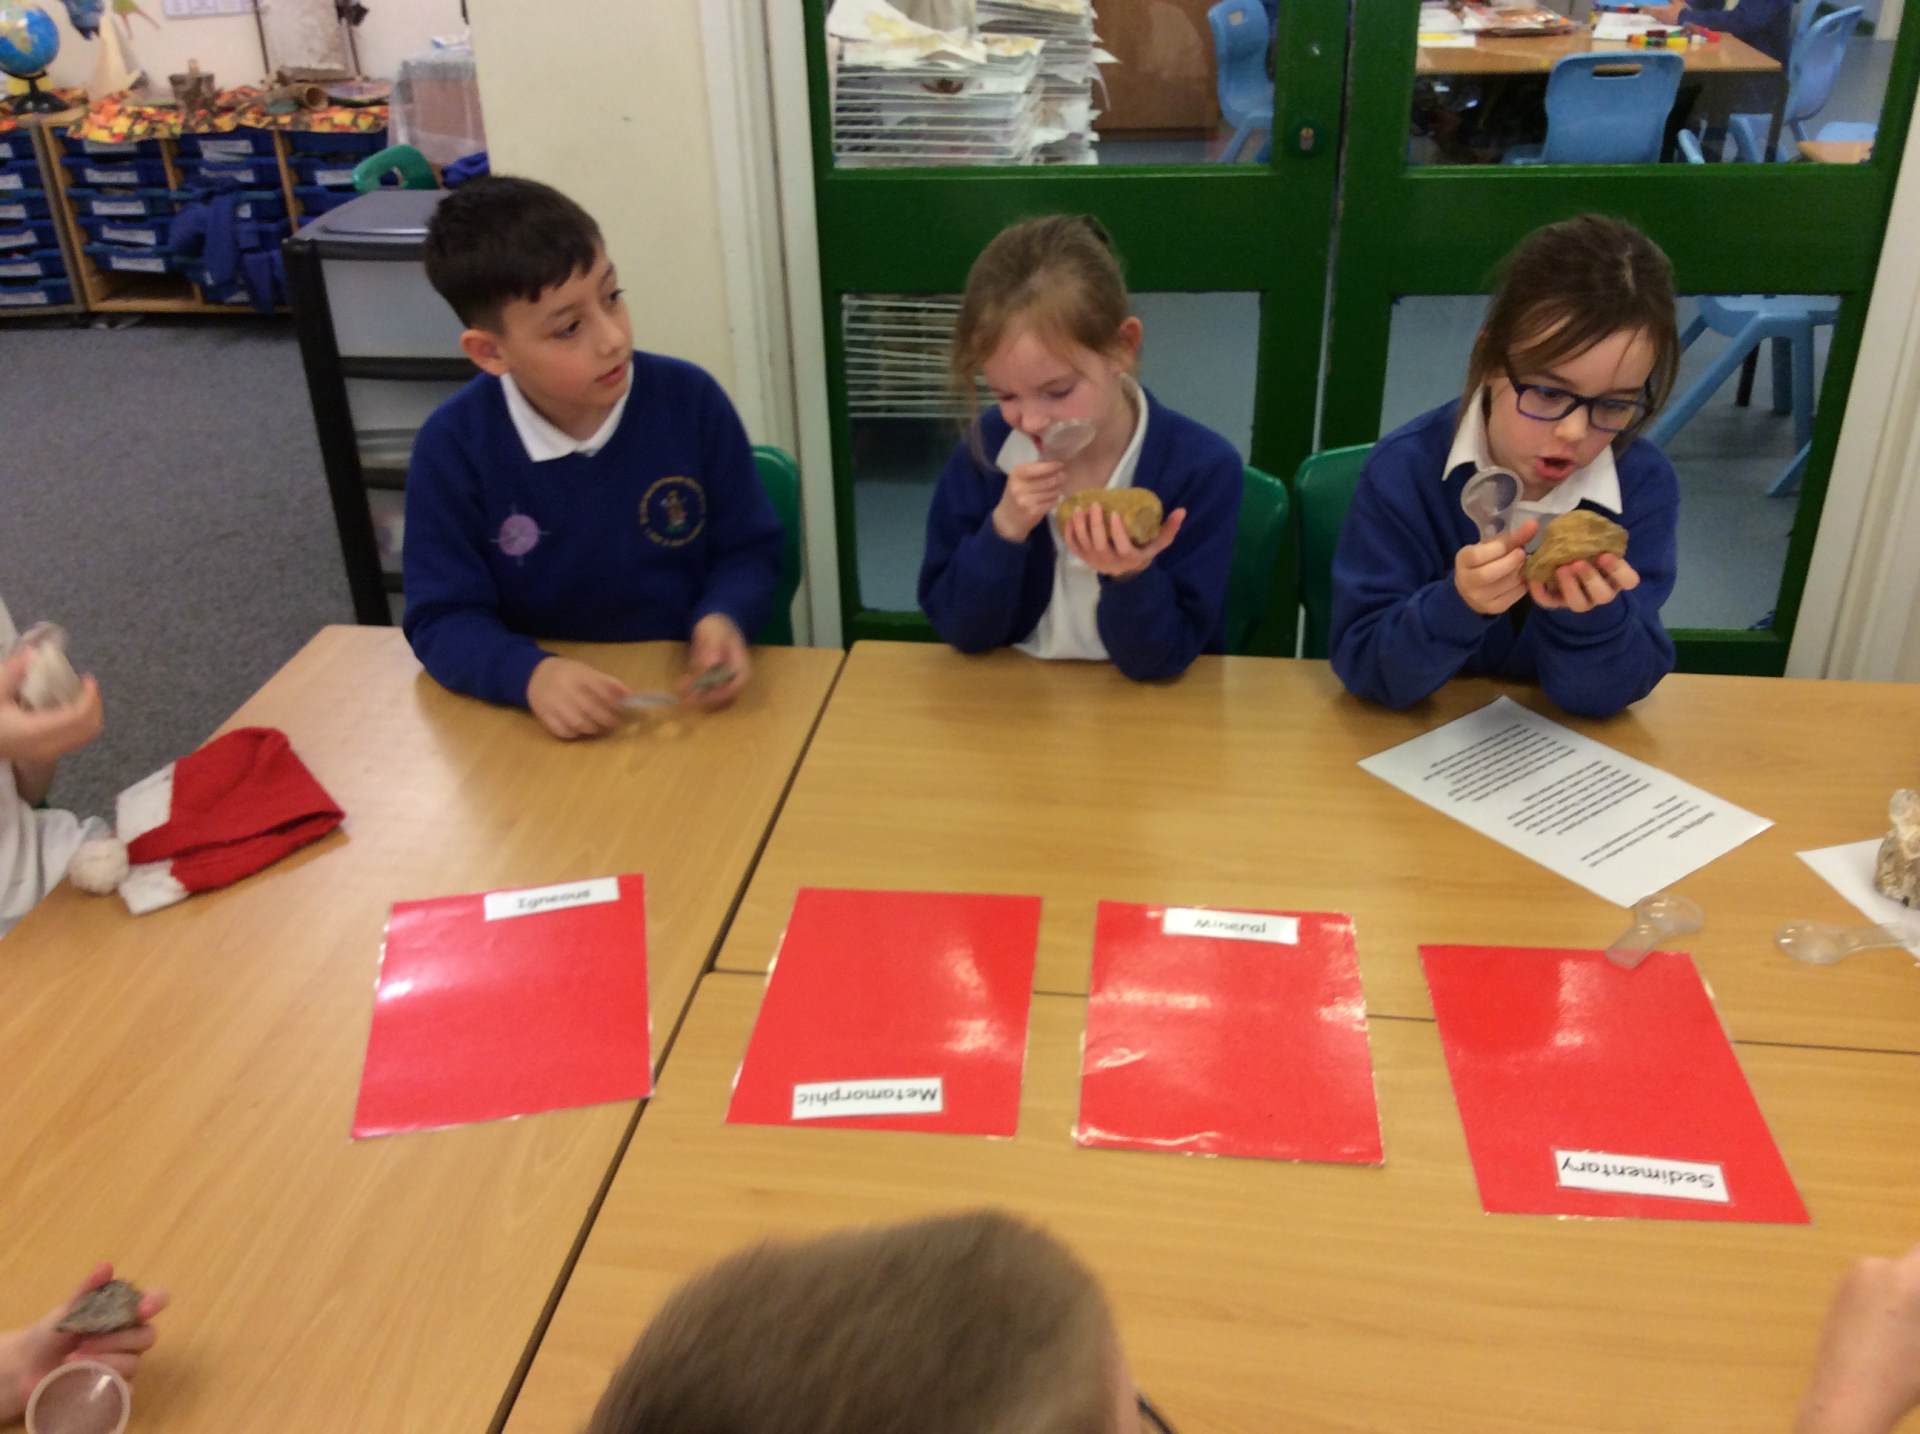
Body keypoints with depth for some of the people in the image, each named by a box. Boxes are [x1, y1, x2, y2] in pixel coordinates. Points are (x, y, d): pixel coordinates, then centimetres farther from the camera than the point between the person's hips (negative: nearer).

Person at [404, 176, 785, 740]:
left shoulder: (691, 399, -6)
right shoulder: (453, 446, -9)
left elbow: (747, 550, 4)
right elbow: (442, 618, -6)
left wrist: (722, 619, -18)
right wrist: (529, 674, -25)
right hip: (548, 716, 1)